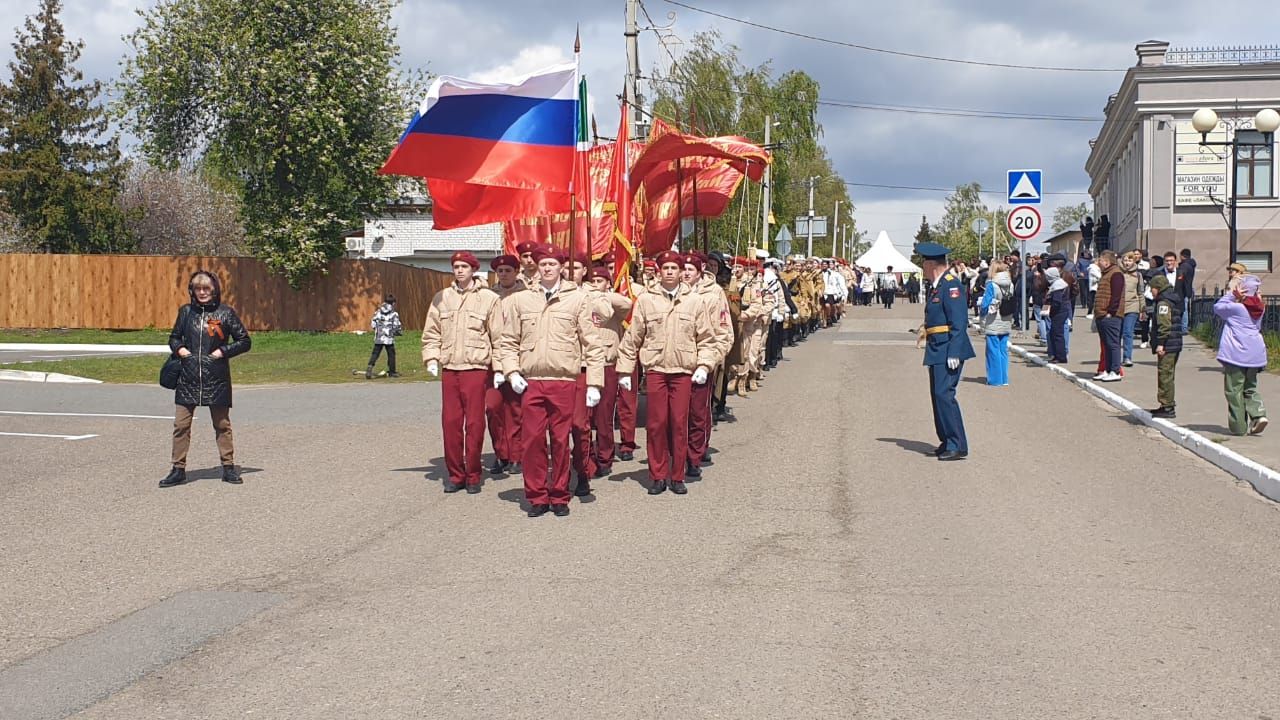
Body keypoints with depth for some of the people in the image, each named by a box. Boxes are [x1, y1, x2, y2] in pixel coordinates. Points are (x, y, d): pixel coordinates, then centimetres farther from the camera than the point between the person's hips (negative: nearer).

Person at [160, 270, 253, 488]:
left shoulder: (226, 313, -1)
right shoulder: (186, 312, 8)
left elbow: (245, 342, 3)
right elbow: (174, 337, 21)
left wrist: (223, 351, -8)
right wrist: (179, 348, 0)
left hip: (217, 379, -2)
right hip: (188, 378, 2)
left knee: (222, 424, 7)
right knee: (181, 424, 0)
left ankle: (228, 467, 17)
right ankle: (178, 470, 7)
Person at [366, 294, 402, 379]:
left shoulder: (378, 312, 6)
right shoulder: (394, 314, -4)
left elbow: (373, 324, 5)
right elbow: (396, 327, -7)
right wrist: (400, 331, 15)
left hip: (378, 338, 3)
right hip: (389, 338, -3)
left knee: (375, 353, 3)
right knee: (391, 355, 9)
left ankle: (370, 366, -19)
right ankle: (392, 372, 14)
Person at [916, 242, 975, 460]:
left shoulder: (951, 285, -14)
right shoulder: (936, 286, 15)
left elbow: (959, 322, -19)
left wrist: (954, 353, -22)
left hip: (949, 350, -10)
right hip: (937, 351, 10)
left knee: (944, 394, -13)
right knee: (937, 395, 13)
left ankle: (958, 446, -9)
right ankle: (948, 442, 21)